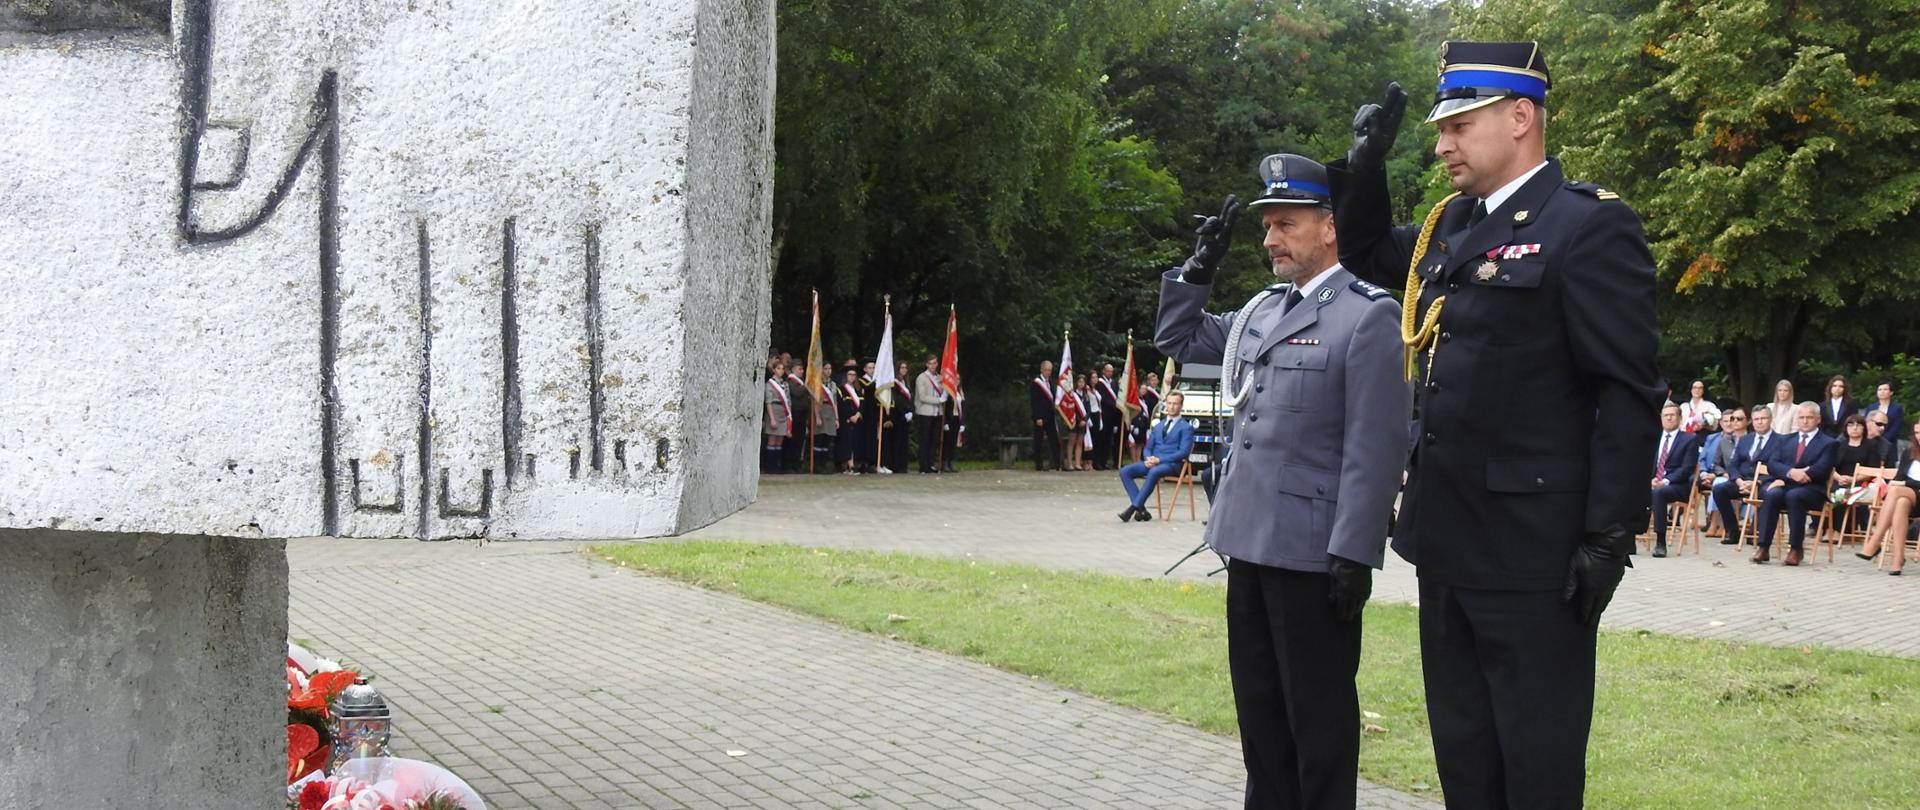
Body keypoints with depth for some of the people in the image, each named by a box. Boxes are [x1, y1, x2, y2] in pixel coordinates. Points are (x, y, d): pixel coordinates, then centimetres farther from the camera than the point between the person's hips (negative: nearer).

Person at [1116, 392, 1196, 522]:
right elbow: (1148, 448, 23)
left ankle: (1133, 508, -38)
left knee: (1154, 472, -40)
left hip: (1172, 464, -6)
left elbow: (1183, 452, -8)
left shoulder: (1186, 427, 4)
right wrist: (1148, 459, -3)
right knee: (1125, 471, -17)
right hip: (1152, 462, 6)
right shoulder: (1158, 426, 24)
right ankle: (1141, 510, -24)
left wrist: (1159, 460, -16)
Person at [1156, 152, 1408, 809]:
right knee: (1258, 706, 16)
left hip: (1314, 552, -8)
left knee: (1318, 715, 3)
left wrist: (1354, 554, -19)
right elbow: (1178, 339, 26)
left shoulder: (1369, 316, -11)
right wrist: (1200, 267, 11)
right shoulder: (1262, 309, 13)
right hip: (1249, 541, 8)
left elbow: (1373, 449, -16)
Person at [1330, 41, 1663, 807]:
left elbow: (1628, 396, -15)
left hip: (1530, 547, -8)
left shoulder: (1591, 226, -11)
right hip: (1447, 540, 8)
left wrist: (1609, 539, -18)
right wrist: (1364, 166, 14)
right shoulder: (1452, 224, 12)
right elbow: (1366, 254, 32)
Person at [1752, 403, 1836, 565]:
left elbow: (1821, 469, -5)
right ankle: (1763, 548, -35)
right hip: (1783, 485, 3)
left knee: (1793, 495, -37)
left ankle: (1795, 550, -31)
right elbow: (1771, 464, 9)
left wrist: (1785, 480, -12)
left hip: (1810, 489, -3)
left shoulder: (1828, 443, 12)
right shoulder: (1785, 440, 24)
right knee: (1771, 494, -32)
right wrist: (1791, 472, -16)